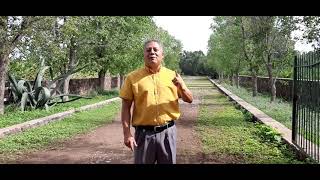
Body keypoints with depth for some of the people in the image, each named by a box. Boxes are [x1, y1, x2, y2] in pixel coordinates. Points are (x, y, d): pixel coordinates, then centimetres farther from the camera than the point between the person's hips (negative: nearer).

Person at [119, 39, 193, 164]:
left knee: (169, 162, 14)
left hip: (167, 131, 2)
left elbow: (189, 100, 8)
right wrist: (127, 134, -8)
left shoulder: (172, 75, 4)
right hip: (143, 133, -1)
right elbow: (126, 107, -1)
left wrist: (182, 87, -13)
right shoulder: (133, 77, -1)